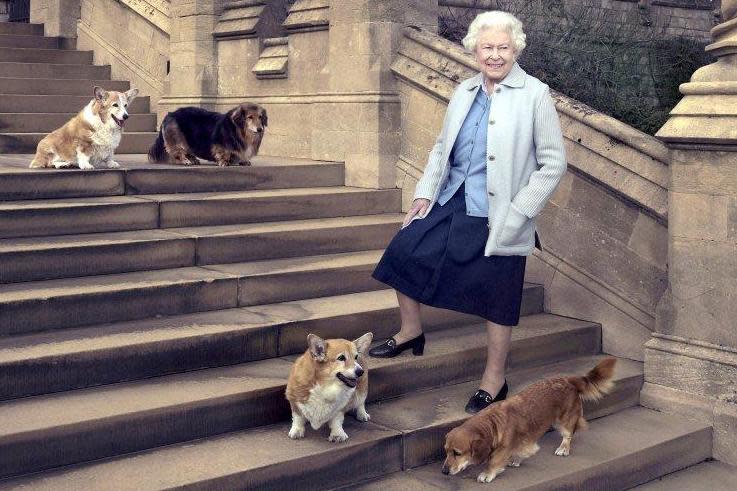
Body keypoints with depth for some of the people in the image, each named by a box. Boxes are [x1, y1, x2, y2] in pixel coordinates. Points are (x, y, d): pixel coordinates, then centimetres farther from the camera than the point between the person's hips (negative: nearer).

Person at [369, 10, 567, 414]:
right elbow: (442, 146, 17)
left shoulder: (535, 95, -9)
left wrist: (516, 214, -15)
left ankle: (494, 381, 20)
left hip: (497, 216, -6)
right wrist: (425, 192, 6)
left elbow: (553, 164, -10)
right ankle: (411, 331, 25)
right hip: (451, 201, 6)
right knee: (404, 250, 2)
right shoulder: (464, 92, 7)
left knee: (496, 299, 3)